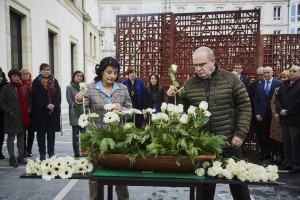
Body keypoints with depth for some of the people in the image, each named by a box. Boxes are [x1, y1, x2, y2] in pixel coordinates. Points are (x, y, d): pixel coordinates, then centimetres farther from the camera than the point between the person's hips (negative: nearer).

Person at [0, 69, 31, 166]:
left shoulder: (24, 88, 11)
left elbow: (28, 100, 17)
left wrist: (28, 109, 2)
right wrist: (9, 111, -13)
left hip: (23, 116, 4)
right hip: (11, 117, -4)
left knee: (21, 136, 11)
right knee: (11, 137, 3)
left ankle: (21, 156, 20)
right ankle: (12, 158, 10)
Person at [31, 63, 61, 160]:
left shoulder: (54, 81, 11)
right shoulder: (36, 82, 1)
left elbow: (58, 94, 2)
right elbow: (36, 96, -8)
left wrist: (54, 104, -13)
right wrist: (46, 105, -16)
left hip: (53, 110, 3)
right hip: (41, 111, -2)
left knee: (51, 132, 6)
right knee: (41, 132, 2)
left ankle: (51, 152, 13)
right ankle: (42, 153, 8)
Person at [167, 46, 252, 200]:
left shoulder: (230, 79, -4)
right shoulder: (190, 84, 2)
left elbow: (244, 106, -2)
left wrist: (240, 133, -8)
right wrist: (173, 98, -10)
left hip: (229, 141, -1)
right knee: (205, 184, 15)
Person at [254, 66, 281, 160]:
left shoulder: (278, 84, -3)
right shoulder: (259, 85, 10)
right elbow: (256, 100, 9)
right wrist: (257, 113, 2)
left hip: (273, 114, -3)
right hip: (262, 114, 3)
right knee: (263, 135, 4)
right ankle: (265, 153, 16)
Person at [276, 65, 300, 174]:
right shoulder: (284, 84, 15)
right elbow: (277, 98, 11)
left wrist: (287, 112, -14)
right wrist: (280, 110, -6)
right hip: (284, 119, 6)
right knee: (286, 143, 13)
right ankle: (288, 162, 24)